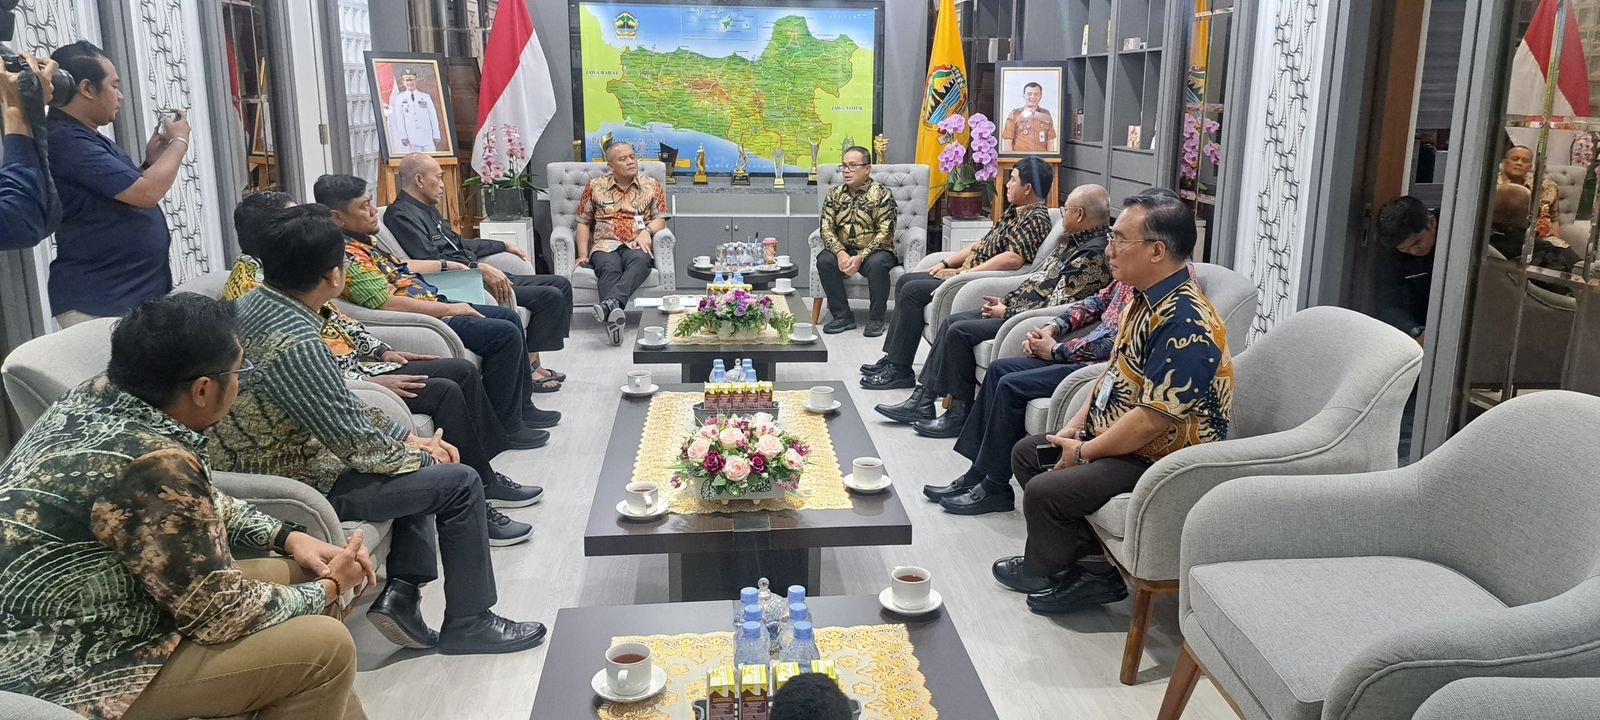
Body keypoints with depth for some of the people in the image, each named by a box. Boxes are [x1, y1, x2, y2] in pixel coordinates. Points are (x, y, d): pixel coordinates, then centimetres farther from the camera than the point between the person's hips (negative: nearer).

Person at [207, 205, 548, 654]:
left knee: (422, 463, 21)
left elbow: (342, 406, 9)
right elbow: (360, 445, -23)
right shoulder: (296, 343, -30)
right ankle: (467, 624, 9)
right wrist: (420, 452, -4)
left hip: (283, 456, 10)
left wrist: (408, 437, 7)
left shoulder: (255, 303, 0)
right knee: (459, 483, -5)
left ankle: (400, 593, 15)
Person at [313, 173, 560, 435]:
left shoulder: (360, 240, 11)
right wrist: (449, 309, -19)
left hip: (432, 306, 11)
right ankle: (504, 427, -6)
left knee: (510, 317, 13)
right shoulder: (347, 255, -21)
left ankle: (522, 406, 20)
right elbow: (387, 304, -26)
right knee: (505, 334, -17)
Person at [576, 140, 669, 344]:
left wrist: (647, 230, -13)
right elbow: (583, 223, 17)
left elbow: (660, 218, 10)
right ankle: (614, 312, -60)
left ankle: (610, 303, -59)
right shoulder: (595, 186, 16)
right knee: (609, 268, -36)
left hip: (637, 245, 0)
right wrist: (583, 254, 3)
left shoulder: (651, 185, 16)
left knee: (640, 260, -38)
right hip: (605, 244, 0)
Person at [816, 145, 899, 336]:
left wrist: (860, 257, -26)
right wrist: (840, 253, -23)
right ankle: (842, 316, -15)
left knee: (877, 264, -36)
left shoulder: (882, 194, -6)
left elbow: (885, 233, -14)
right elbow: (826, 229, -2)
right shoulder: (834, 195, 6)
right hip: (844, 251, 4)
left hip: (874, 251, -3)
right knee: (824, 260, -27)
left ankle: (876, 319, -17)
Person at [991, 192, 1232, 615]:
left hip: (1160, 460, -11)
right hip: (1111, 437, 11)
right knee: (1027, 453, 16)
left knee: (1046, 491, -22)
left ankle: (1043, 573, 8)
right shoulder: (1145, 298, 5)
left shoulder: (1185, 322, -27)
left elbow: (1152, 419, -29)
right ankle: (1073, 552, 12)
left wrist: (1084, 452, -17)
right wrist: (1077, 425, 5)